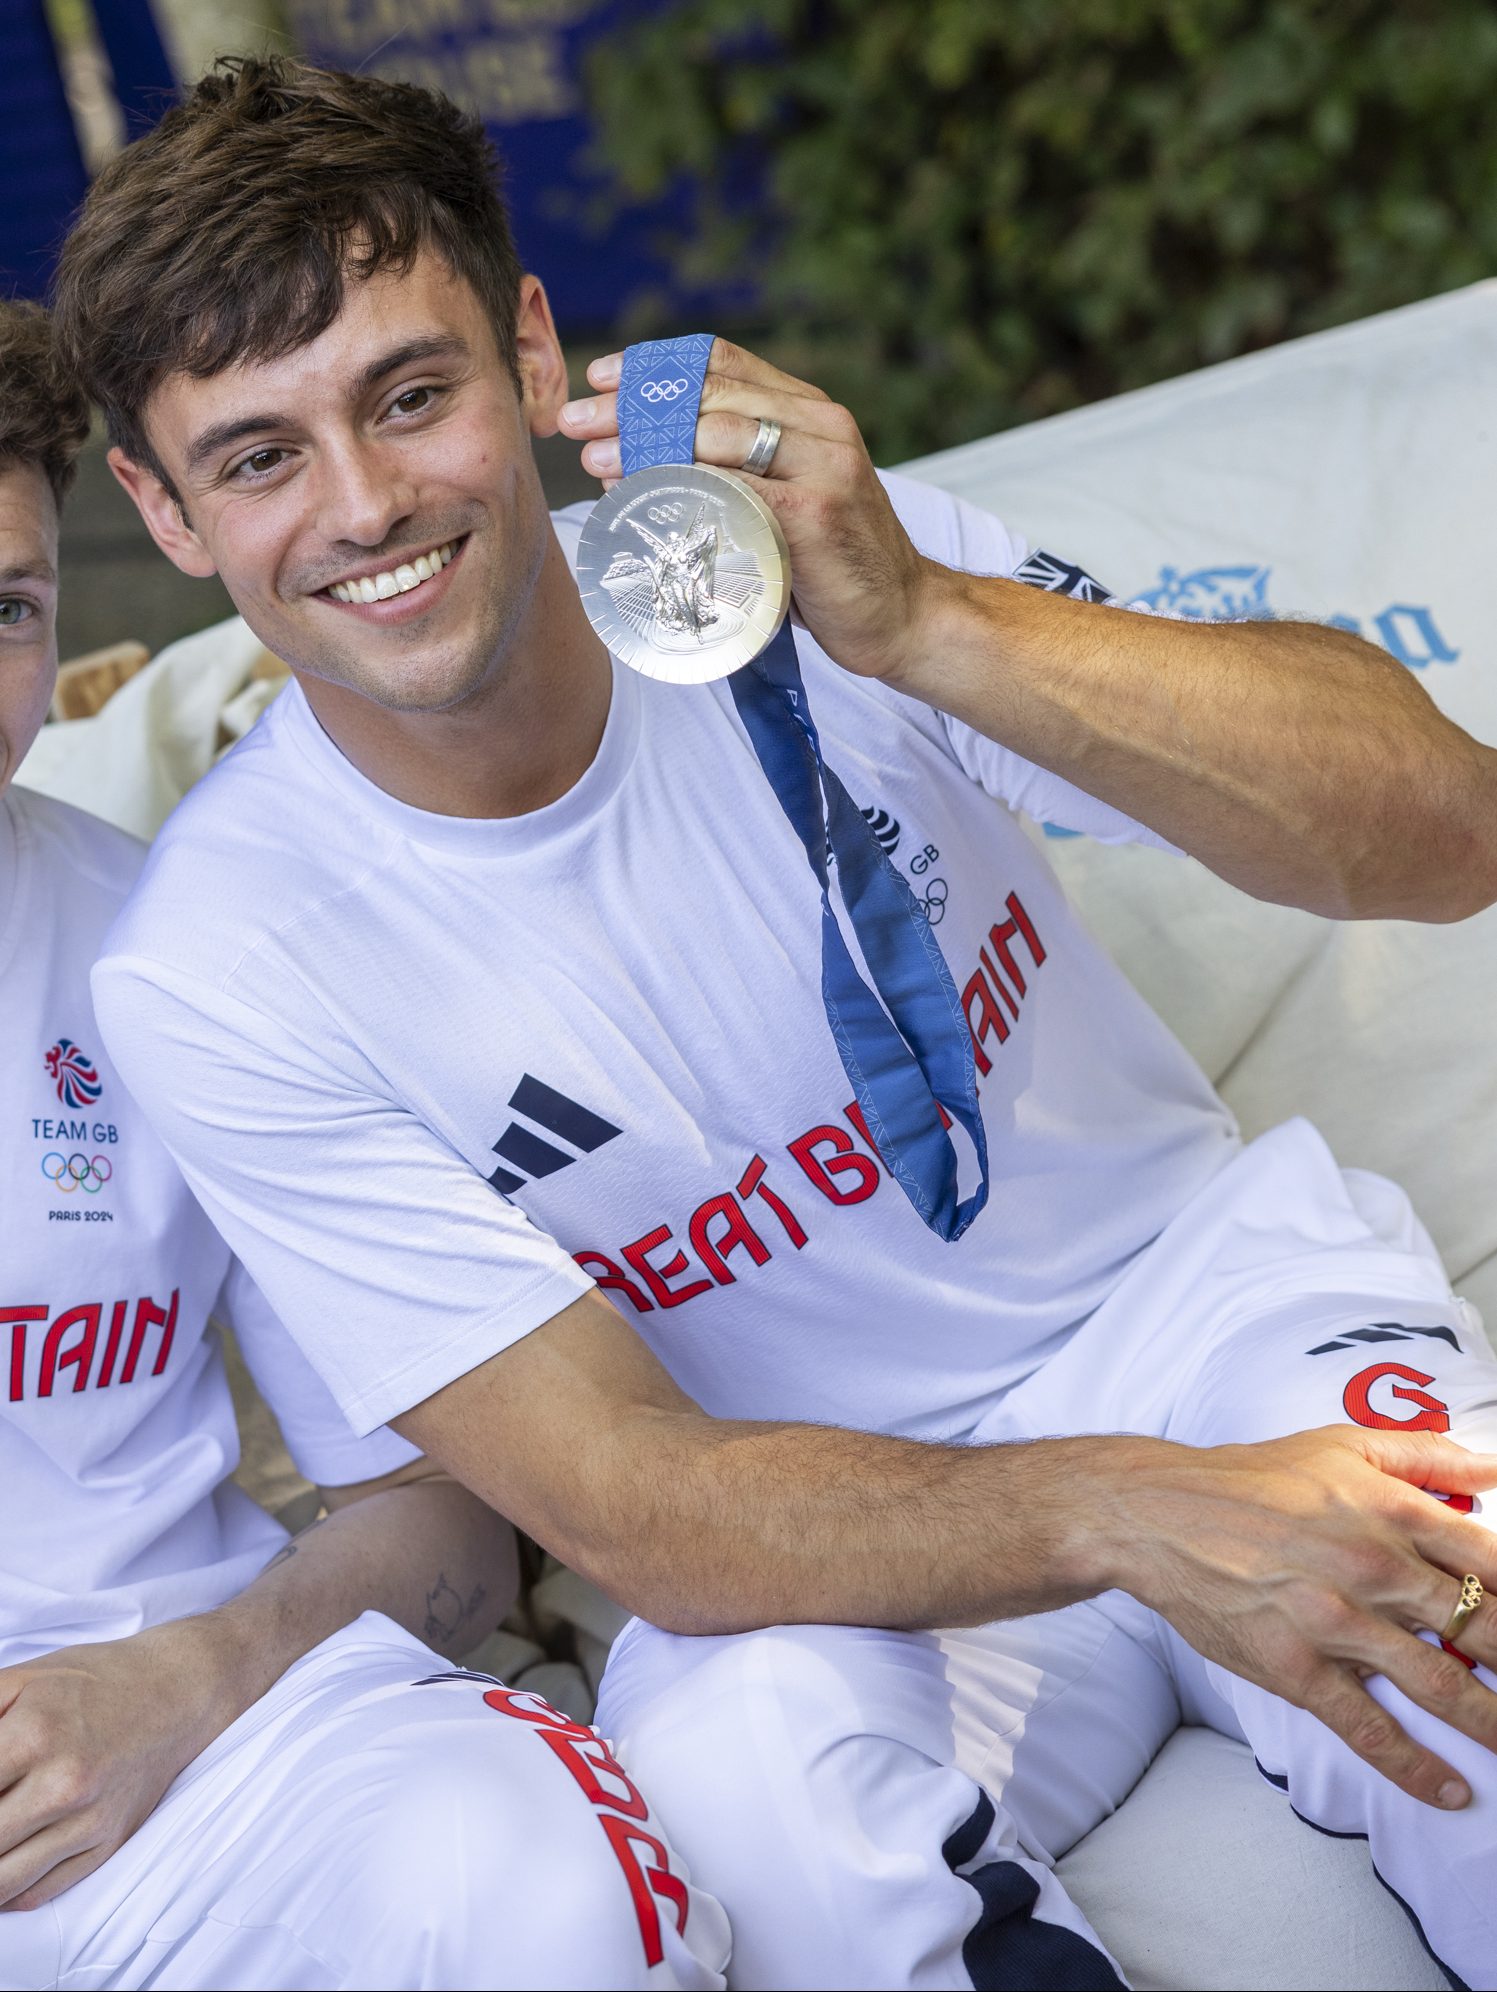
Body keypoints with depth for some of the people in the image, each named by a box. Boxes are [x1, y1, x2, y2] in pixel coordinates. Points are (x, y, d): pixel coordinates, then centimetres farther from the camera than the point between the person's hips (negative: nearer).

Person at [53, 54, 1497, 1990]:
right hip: (830, 1534, 0)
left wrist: (926, 627, -35)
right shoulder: (218, 976, -14)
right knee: (748, 1787, -33)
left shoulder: (799, 552, -13)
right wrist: (1128, 1517, -33)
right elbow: (631, 1506, -17)